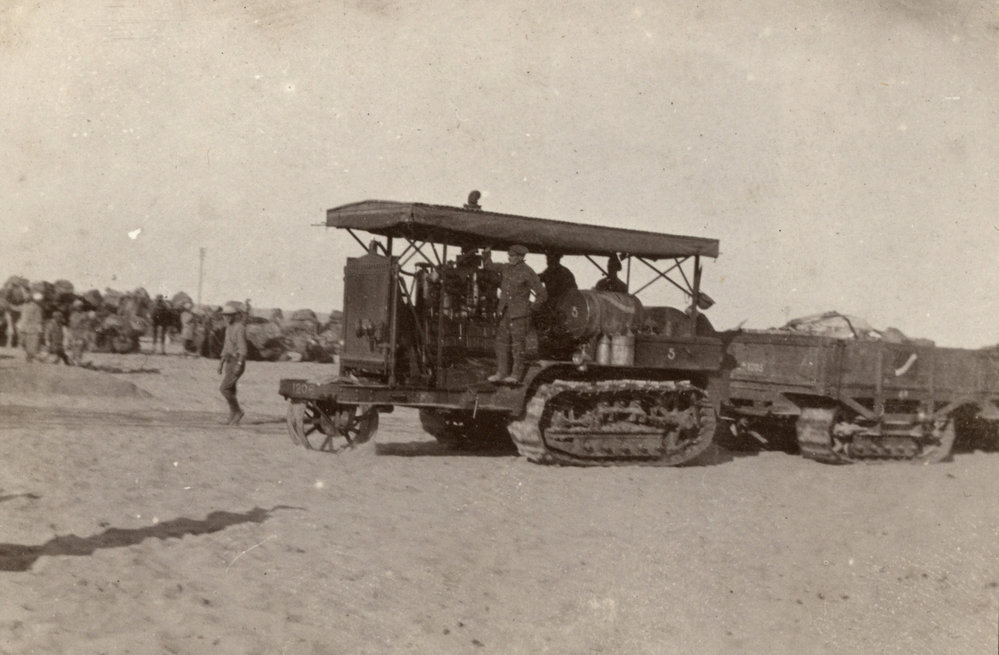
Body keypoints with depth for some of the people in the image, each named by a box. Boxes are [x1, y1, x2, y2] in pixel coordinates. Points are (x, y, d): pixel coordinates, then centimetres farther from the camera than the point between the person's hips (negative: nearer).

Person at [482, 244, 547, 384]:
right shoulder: (506, 268, 6)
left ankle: (516, 375, 6)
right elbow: (489, 265, 18)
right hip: (504, 312, 6)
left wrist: (532, 307, -3)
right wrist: (486, 254, 0)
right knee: (501, 341, 7)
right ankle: (501, 372, 14)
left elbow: (542, 294, -8)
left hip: (519, 314, -6)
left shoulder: (528, 273, -11)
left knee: (517, 344, -1)